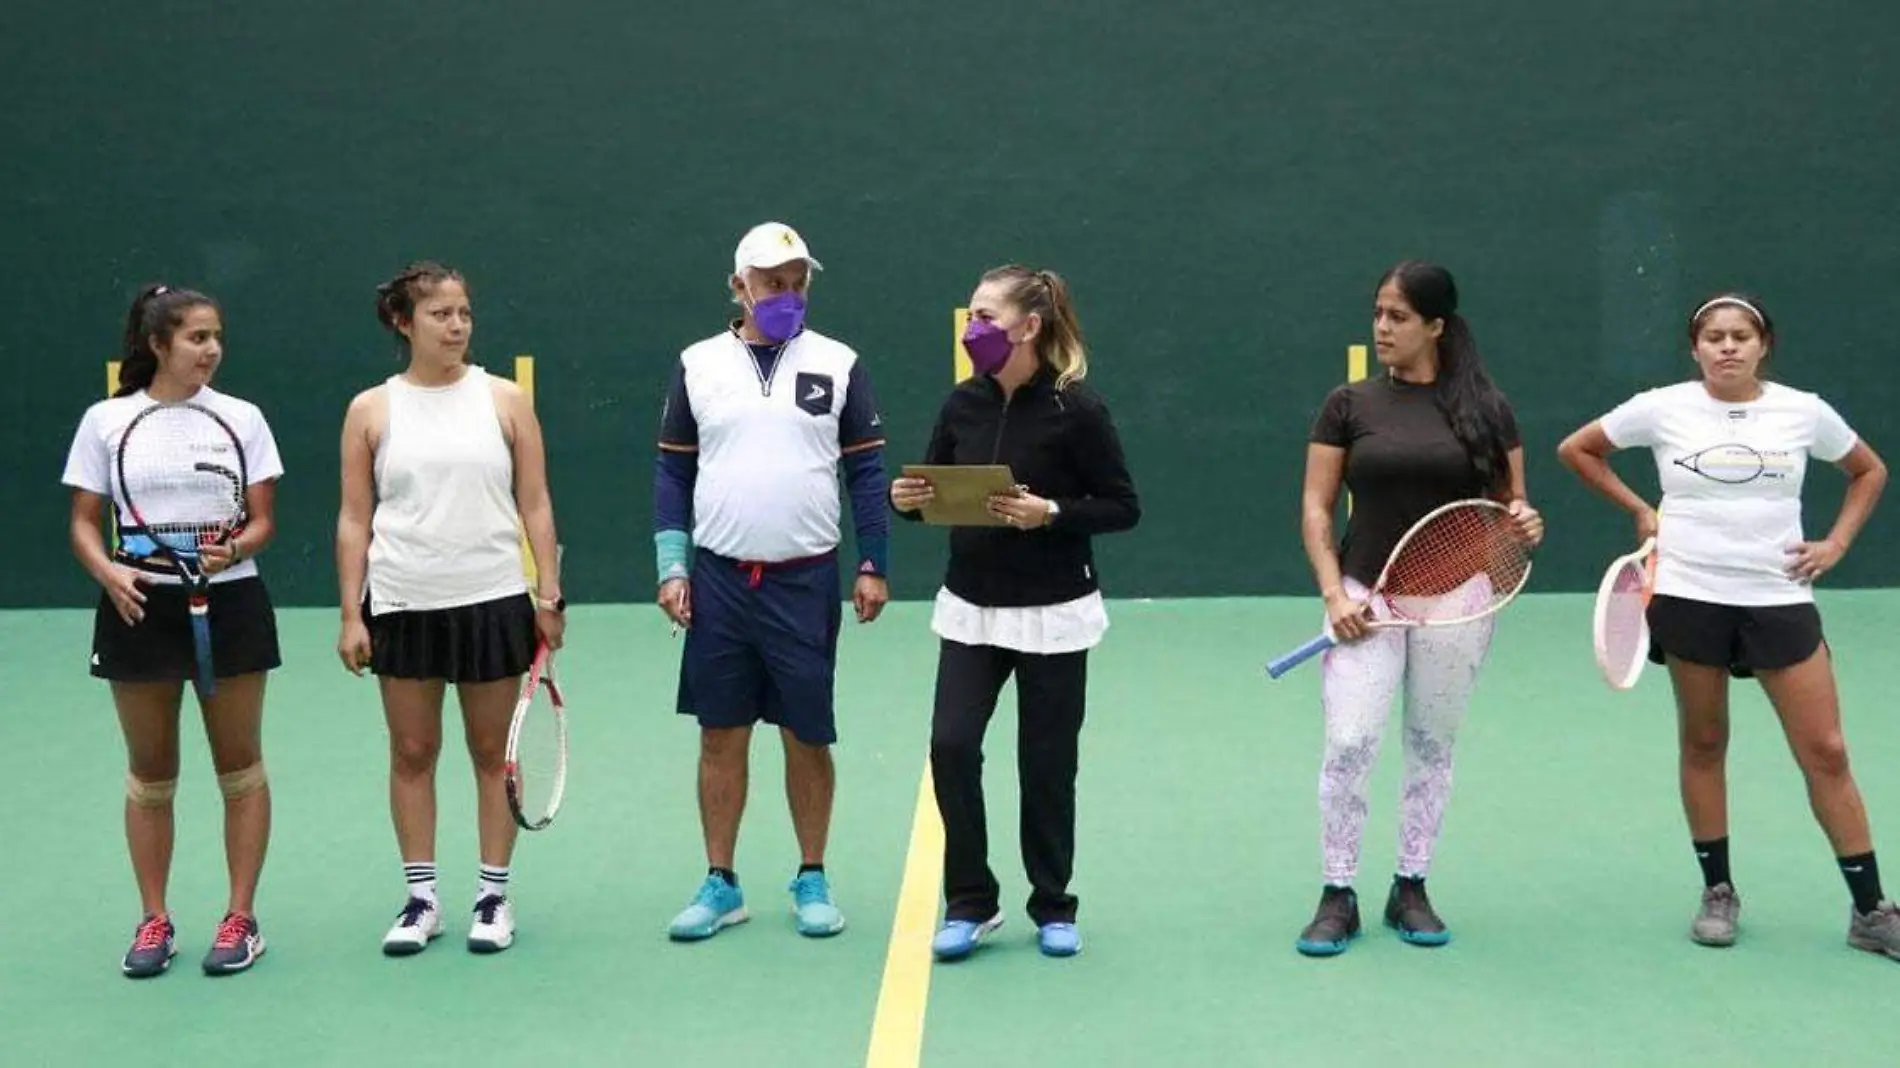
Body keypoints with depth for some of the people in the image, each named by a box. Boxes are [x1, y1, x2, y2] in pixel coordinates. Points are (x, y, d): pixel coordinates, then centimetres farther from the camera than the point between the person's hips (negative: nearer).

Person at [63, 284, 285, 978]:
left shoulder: (241, 418, 2)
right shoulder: (106, 421, 2)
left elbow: (263, 520, 2)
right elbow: (84, 522, 4)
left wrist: (233, 549, -19)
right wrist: (108, 571, -16)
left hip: (228, 602, 0)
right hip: (140, 605, 0)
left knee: (239, 767, 5)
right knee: (149, 774, 8)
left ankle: (241, 919, 14)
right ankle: (155, 921, 19)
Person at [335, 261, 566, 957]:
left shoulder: (504, 400, 2)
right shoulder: (371, 410, 3)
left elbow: (535, 505, 4)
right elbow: (354, 519, 4)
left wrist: (550, 594, -2)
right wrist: (351, 614, -1)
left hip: (493, 602, 0)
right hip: (401, 605, 1)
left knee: (493, 751, 6)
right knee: (411, 753, 7)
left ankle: (494, 894, 17)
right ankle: (421, 897, 17)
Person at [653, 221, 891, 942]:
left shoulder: (839, 364, 3)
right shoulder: (697, 365, 5)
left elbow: (866, 470, 4)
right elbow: (673, 472, 8)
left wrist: (873, 566, -2)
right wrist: (672, 566, 1)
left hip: (806, 582, -1)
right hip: (718, 580, 1)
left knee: (807, 736, 5)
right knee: (721, 735, 7)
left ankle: (812, 881, 18)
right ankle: (720, 885, 17)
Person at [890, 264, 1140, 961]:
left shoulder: (1076, 408, -11)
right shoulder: (963, 403, 2)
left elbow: (1123, 507, -9)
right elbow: (936, 494, 11)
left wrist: (1052, 513, -23)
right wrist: (907, 499, -11)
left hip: (1053, 614, -4)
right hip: (971, 608, 4)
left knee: (1046, 764, 5)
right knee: (951, 746, -7)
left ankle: (1052, 908, 23)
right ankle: (970, 903, 9)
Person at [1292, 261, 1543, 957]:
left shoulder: (1487, 408, 3)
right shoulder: (1349, 406, 1)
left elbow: (1511, 502, 9)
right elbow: (1316, 507, 2)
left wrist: (1525, 524, -14)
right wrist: (1334, 593, -9)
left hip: (1457, 600, 1)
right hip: (1367, 596, -1)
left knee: (1433, 747, 10)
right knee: (1349, 744, -8)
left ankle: (1411, 889, 24)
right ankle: (1337, 896, 5)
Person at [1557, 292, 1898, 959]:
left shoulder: (1804, 411, 1)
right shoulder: (1661, 408, -2)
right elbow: (1576, 449, 11)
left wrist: (1836, 544, 5)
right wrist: (1639, 510, 5)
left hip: (1778, 598, 0)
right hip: (1689, 597, 0)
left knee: (1826, 753, 0)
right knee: (1703, 744, 8)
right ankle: (1718, 892, 23)